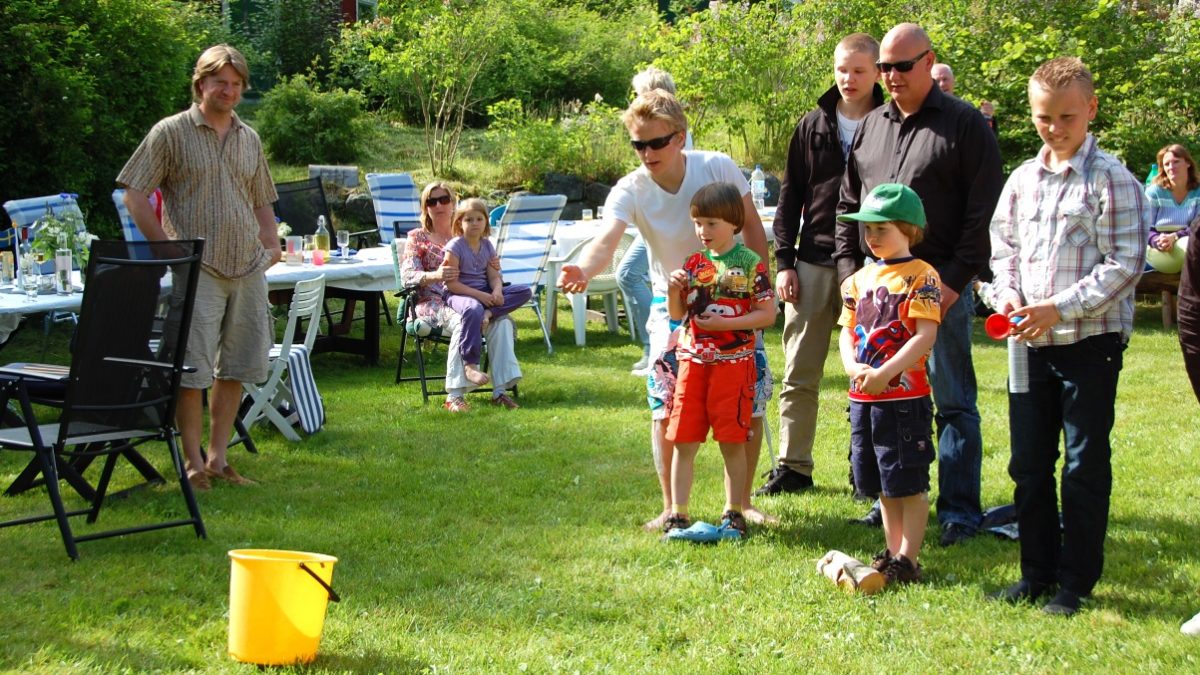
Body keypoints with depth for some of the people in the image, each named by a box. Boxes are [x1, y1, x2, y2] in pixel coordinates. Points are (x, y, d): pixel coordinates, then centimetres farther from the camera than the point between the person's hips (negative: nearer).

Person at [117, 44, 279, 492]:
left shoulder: (249, 140, 16)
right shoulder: (171, 133, 0)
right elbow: (134, 194, -2)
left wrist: (271, 244, 8)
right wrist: (167, 247, -9)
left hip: (248, 269, 5)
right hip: (196, 269, -5)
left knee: (236, 366, 7)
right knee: (192, 370, -7)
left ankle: (218, 457, 17)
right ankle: (194, 463, 3)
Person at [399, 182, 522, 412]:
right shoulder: (418, 238, 13)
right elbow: (407, 276, -1)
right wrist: (435, 275, -23)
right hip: (433, 303, -3)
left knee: (502, 321, -29)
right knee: (463, 322, -38)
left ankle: (500, 390, -33)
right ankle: (455, 396, -39)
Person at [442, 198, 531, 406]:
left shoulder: (487, 246, 11)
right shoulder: (454, 247, -9)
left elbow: (494, 276, 6)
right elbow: (451, 283, -14)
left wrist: (497, 292, -18)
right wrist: (479, 295, -22)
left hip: (485, 294, 7)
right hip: (458, 294, -7)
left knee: (525, 291, -10)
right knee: (473, 309, -43)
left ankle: (489, 313, -29)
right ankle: (470, 364, -39)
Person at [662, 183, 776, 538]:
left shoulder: (750, 264, -5)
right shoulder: (693, 263, 9)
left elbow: (767, 314, -8)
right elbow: (676, 314, 13)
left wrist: (723, 323, -16)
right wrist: (674, 290, -8)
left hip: (733, 362, -4)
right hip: (693, 360, 4)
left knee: (732, 441, 3)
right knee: (684, 441, 3)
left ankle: (734, 512, 14)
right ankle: (678, 514, 9)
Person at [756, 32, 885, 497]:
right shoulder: (813, 125, 8)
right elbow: (791, 195, 9)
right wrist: (784, 260, 3)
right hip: (813, 264, 3)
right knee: (799, 375, 5)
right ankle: (792, 467, 13)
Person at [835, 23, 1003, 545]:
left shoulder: (965, 125, -3)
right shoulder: (870, 126, 14)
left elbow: (984, 210, -7)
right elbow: (848, 206, 19)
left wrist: (956, 279, -13)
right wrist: (848, 268, 8)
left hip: (940, 286, -5)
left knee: (952, 400, -1)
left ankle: (959, 511, 5)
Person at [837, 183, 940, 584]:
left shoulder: (921, 276, -8)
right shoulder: (860, 279, 13)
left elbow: (925, 335, -16)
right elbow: (847, 331, 13)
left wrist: (885, 373, -21)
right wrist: (853, 366, -8)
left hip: (904, 395, -7)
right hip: (863, 397, 7)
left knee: (908, 482, -2)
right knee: (883, 484, 14)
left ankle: (908, 560, 3)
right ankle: (891, 553, 23)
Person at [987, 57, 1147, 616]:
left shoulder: (1110, 178, -9)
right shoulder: (1022, 179, 9)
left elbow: (1124, 264, -14)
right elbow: (1004, 246, 17)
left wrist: (1059, 307, -20)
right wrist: (1008, 297, -3)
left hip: (1090, 339, -6)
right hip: (1030, 342, 6)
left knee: (1086, 465, 2)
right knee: (1028, 462, 11)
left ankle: (1076, 581, 12)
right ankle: (1037, 573, 23)